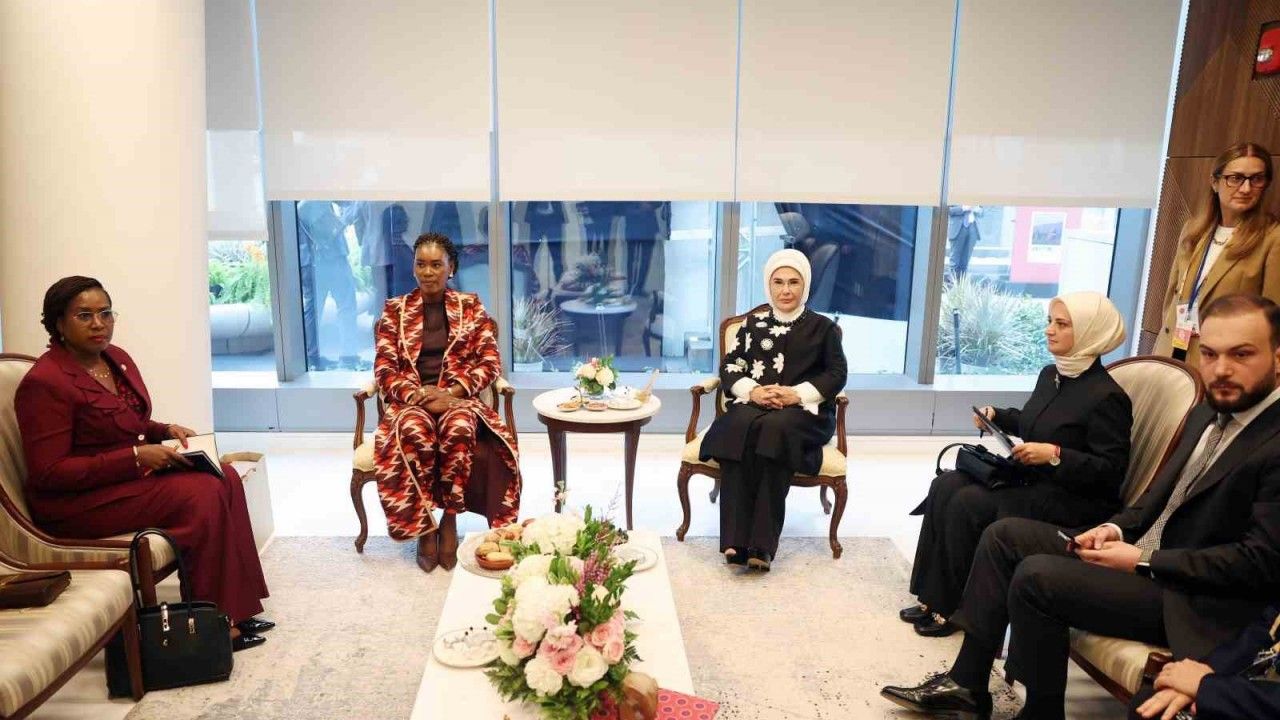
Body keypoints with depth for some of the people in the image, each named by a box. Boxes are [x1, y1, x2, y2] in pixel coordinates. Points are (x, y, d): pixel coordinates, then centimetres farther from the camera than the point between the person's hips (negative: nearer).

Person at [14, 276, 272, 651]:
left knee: (225, 477, -9)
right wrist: (136, 457, -24)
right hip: (76, 501, -9)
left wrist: (165, 431, 0)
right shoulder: (45, 383, -19)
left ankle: (237, 606, -6)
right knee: (201, 495, -24)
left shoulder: (117, 358, 8)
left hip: (130, 475, 9)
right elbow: (48, 472, -21)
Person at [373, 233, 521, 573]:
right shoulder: (394, 310, 10)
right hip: (411, 400, 0)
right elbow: (384, 369, 4)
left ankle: (450, 520, -18)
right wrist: (416, 395, -16)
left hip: (459, 398, 0)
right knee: (415, 431, -36)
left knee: (458, 429, -37)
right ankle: (424, 526, -20)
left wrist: (451, 393, -15)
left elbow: (490, 363, 1)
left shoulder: (470, 306, 8)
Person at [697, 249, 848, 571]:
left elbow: (837, 374, 3)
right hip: (753, 405, 2)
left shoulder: (823, 328, 11)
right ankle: (735, 539, -37)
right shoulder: (753, 324, 17)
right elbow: (729, 367, 11)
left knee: (775, 427, -37)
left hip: (804, 411, -2)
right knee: (740, 426, -34)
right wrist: (752, 391, -11)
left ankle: (762, 544, -36)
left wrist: (797, 394, -13)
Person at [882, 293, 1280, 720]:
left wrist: (1144, 562, -18)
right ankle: (966, 685, 4)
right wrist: (1117, 528, 1)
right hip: (1142, 548, 9)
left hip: (1191, 600, -9)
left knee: (1037, 577, -25)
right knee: (1006, 535, 1)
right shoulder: (1209, 413, 10)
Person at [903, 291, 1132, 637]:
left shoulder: (1106, 396, -17)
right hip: (1028, 476, 9)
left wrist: (1055, 455, -27)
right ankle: (932, 596, -8)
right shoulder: (1050, 375, 9)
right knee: (945, 486, -12)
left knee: (968, 505, -25)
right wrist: (996, 415, 7)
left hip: (1073, 496, -9)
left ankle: (953, 608, -8)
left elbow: (1113, 470, -19)